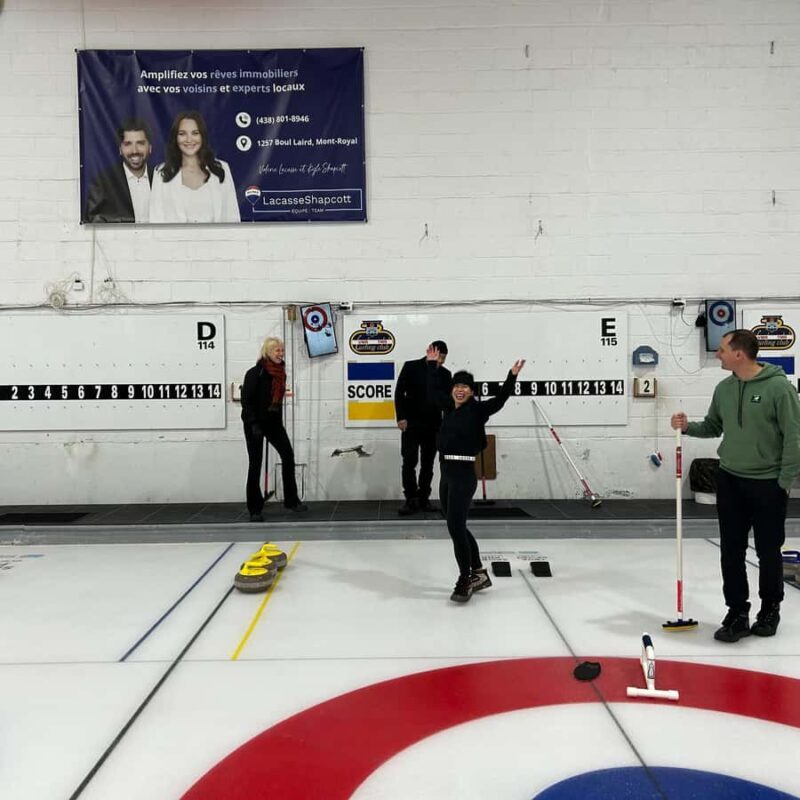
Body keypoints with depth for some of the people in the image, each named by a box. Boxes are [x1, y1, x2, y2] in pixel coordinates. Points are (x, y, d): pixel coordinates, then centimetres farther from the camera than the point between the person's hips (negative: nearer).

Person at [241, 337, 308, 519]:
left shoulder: (280, 373, 6)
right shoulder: (255, 373, -13)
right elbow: (246, 400, -16)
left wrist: (279, 422, 13)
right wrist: (253, 424, -22)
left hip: (274, 423, 6)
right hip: (255, 424, -6)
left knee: (288, 456, -1)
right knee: (255, 464, 1)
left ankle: (291, 500, 12)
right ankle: (255, 509, 10)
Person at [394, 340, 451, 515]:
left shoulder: (445, 374, 8)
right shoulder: (411, 367, -1)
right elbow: (399, 392, -3)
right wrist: (401, 417, -11)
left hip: (433, 425, 3)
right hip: (411, 424, -3)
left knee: (428, 464, 7)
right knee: (409, 462, -6)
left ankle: (423, 498, 16)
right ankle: (411, 500, 2)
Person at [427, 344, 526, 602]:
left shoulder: (477, 409, -4)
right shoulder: (449, 407, 13)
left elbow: (500, 400, -17)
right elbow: (432, 390, 26)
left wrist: (512, 377, -27)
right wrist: (432, 364, 29)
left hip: (464, 474, -8)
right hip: (446, 474, 8)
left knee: (455, 527, -10)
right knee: (457, 527, 13)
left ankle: (465, 581, 3)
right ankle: (478, 573, 27)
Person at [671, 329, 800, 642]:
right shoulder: (723, 388, 4)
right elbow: (713, 427, 14)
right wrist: (687, 426, -4)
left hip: (768, 484, -5)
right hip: (730, 481, 5)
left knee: (768, 552, 9)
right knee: (731, 552, 7)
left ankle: (770, 610, 29)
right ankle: (737, 613, 17)